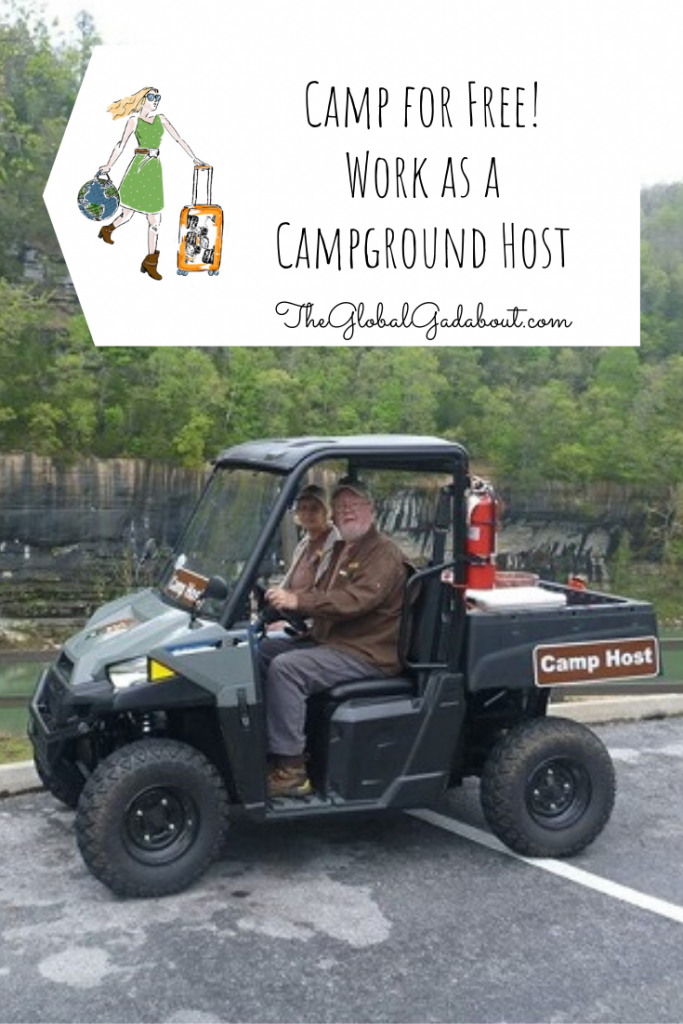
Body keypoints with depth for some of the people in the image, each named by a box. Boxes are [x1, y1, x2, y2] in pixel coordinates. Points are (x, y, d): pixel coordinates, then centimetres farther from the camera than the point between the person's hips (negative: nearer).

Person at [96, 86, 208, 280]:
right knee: (127, 214, -3)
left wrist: (194, 158, 9)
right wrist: (108, 166, -1)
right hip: (138, 168, -4)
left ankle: (150, 262, 8)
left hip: (154, 169, 4)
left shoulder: (160, 119, 14)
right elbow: (121, 145, 0)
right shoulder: (134, 120, 3)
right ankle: (107, 229, 31)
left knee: (154, 218, 1)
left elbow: (179, 139, 14)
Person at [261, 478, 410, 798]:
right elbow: (320, 593, 15)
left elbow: (355, 600, -26)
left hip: (367, 654, -10)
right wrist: (285, 596, -5)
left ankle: (290, 769, -22)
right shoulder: (342, 550, 20)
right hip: (327, 641, 10)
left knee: (285, 667, -26)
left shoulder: (385, 553, -12)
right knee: (261, 651, 2)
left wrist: (298, 600, -32)